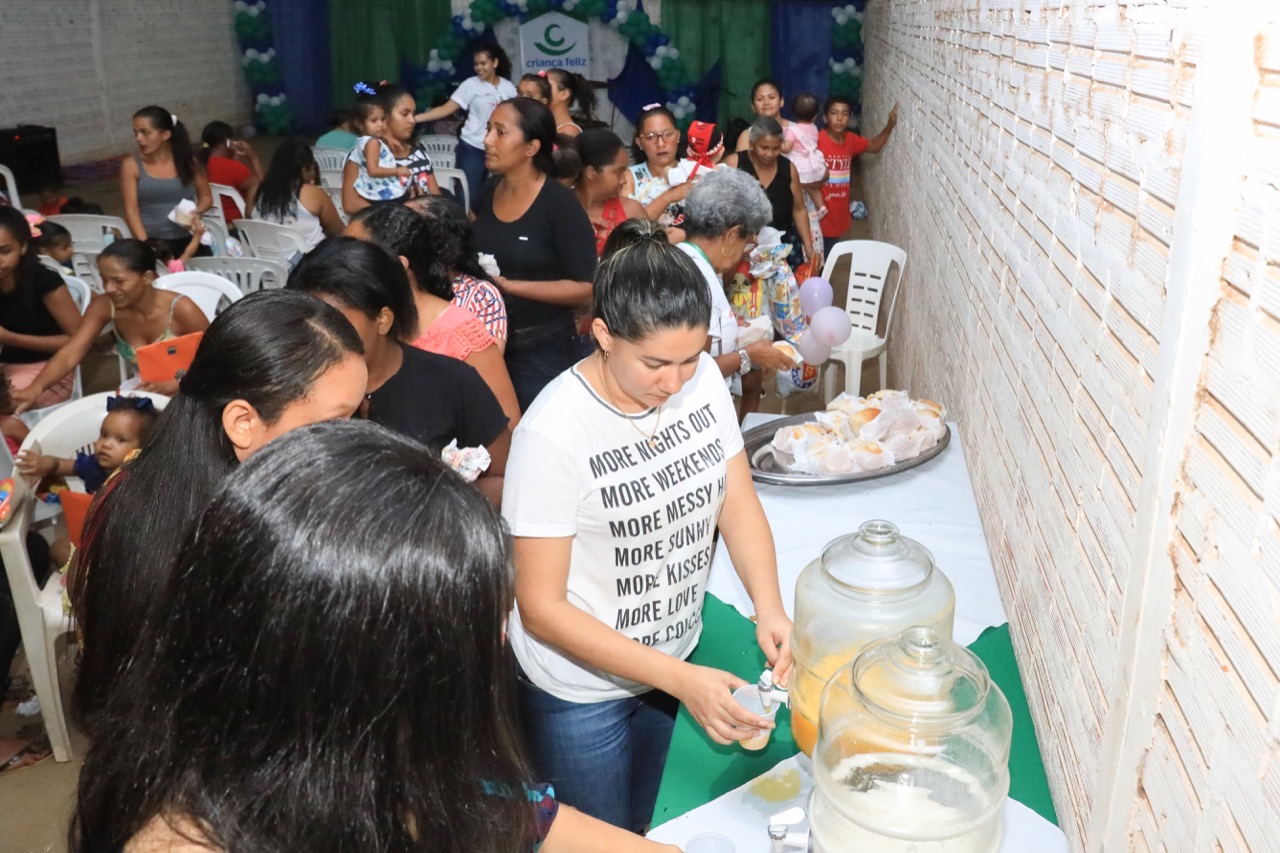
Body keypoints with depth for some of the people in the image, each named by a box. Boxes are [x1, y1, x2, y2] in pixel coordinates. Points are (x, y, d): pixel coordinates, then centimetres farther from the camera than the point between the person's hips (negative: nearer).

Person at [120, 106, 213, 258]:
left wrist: (196, 212, -5)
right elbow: (131, 208, -3)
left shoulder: (188, 161, 6)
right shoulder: (131, 165, 3)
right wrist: (144, 244, -16)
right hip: (152, 242, -1)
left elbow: (206, 197, 17)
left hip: (189, 240, 1)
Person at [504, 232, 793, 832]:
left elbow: (738, 504, -4)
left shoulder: (703, 379, -13)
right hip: (579, 689, -5)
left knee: (639, 828, 28)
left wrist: (769, 608, -22)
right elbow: (541, 608, -23)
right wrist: (680, 680, -27)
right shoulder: (554, 433, -28)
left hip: (671, 652, 5)